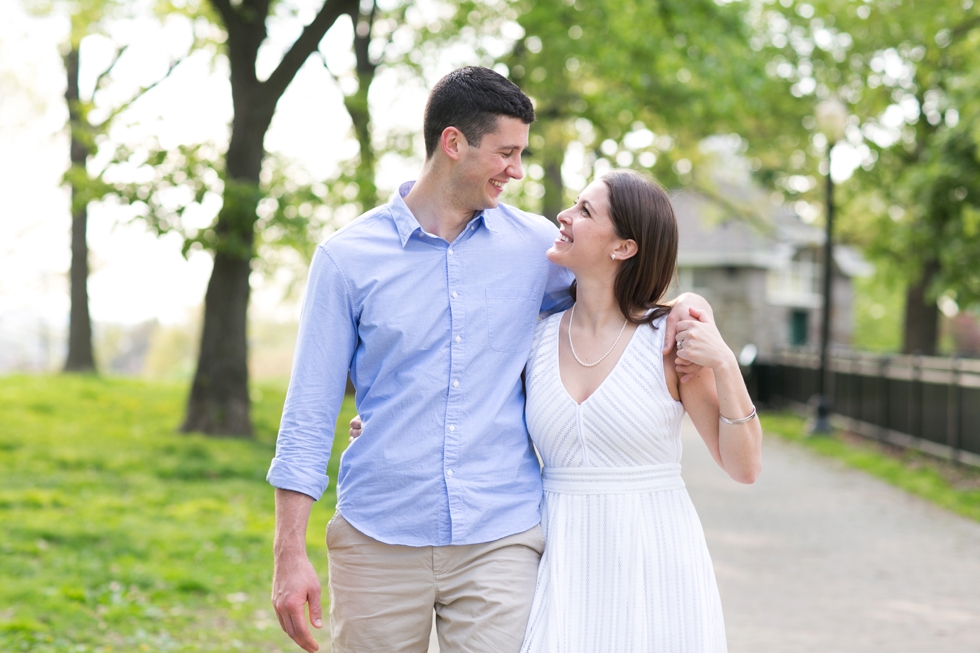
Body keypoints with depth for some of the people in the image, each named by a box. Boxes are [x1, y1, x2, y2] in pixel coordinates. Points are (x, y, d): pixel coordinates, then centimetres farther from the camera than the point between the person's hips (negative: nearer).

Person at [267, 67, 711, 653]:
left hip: (500, 539, 1)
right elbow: (310, 413, 2)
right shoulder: (348, 258, 0)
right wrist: (290, 554, -3)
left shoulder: (535, 245, 5)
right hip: (379, 542, -1)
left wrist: (684, 307, -1)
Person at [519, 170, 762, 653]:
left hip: (656, 563, -3)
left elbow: (743, 467, -5)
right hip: (567, 570, 3)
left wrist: (724, 364, -16)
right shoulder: (539, 337, 3)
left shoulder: (671, 337, -7)